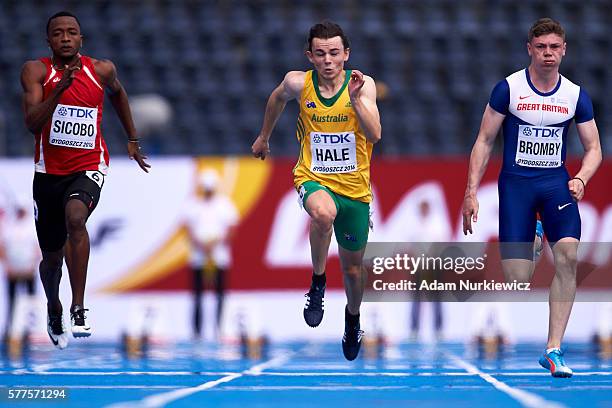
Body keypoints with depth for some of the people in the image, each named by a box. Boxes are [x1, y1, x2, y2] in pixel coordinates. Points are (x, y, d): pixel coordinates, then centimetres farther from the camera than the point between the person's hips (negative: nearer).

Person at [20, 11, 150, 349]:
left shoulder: (102, 70, -3)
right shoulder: (36, 71, -9)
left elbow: (117, 93, 22)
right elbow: (32, 123, -21)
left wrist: (132, 139, 24)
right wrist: (60, 87, -33)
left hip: (89, 166, -1)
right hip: (49, 171, 1)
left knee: (75, 217, -34)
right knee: (52, 258, 13)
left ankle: (78, 309, -34)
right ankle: (54, 312, 45)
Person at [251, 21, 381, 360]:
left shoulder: (363, 85, -13)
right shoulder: (298, 83, -10)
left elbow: (374, 136, -24)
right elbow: (278, 98, 15)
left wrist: (356, 99, -37)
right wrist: (264, 136, 27)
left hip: (354, 186, 1)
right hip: (313, 179, -1)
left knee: (353, 266, 15)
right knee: (324, 212, -39)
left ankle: (352, 317, 48)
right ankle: (317, 283, -16)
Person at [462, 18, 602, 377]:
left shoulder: (576, 95, 4)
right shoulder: (508, 88, -2)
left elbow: (594, 149, 11)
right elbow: (484, 142, 3)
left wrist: (580, 179, -10)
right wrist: (471, 192, -3)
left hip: (556, 182, 1)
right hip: (515, 182, -1)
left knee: (568, 253, -23)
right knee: (517, 280, -11)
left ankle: (554, 349, -17)